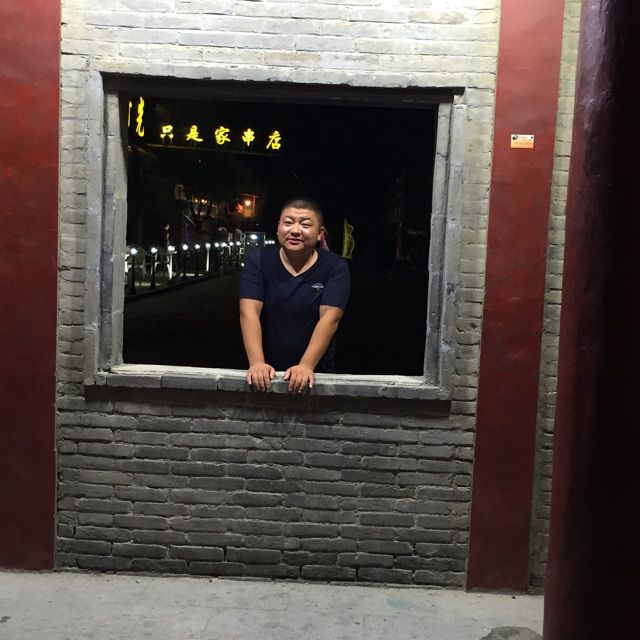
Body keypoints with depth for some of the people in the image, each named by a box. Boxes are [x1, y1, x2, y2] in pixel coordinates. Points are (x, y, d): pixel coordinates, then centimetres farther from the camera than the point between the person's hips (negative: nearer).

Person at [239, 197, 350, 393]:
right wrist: (257, 363, -28)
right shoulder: (257, 261, -6)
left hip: (315, 374, 0)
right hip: (268, 372, 1)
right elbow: (249, 312, -15)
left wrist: (306, 366, -30)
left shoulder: (335, 268, -8)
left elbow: (329, 318, -18)